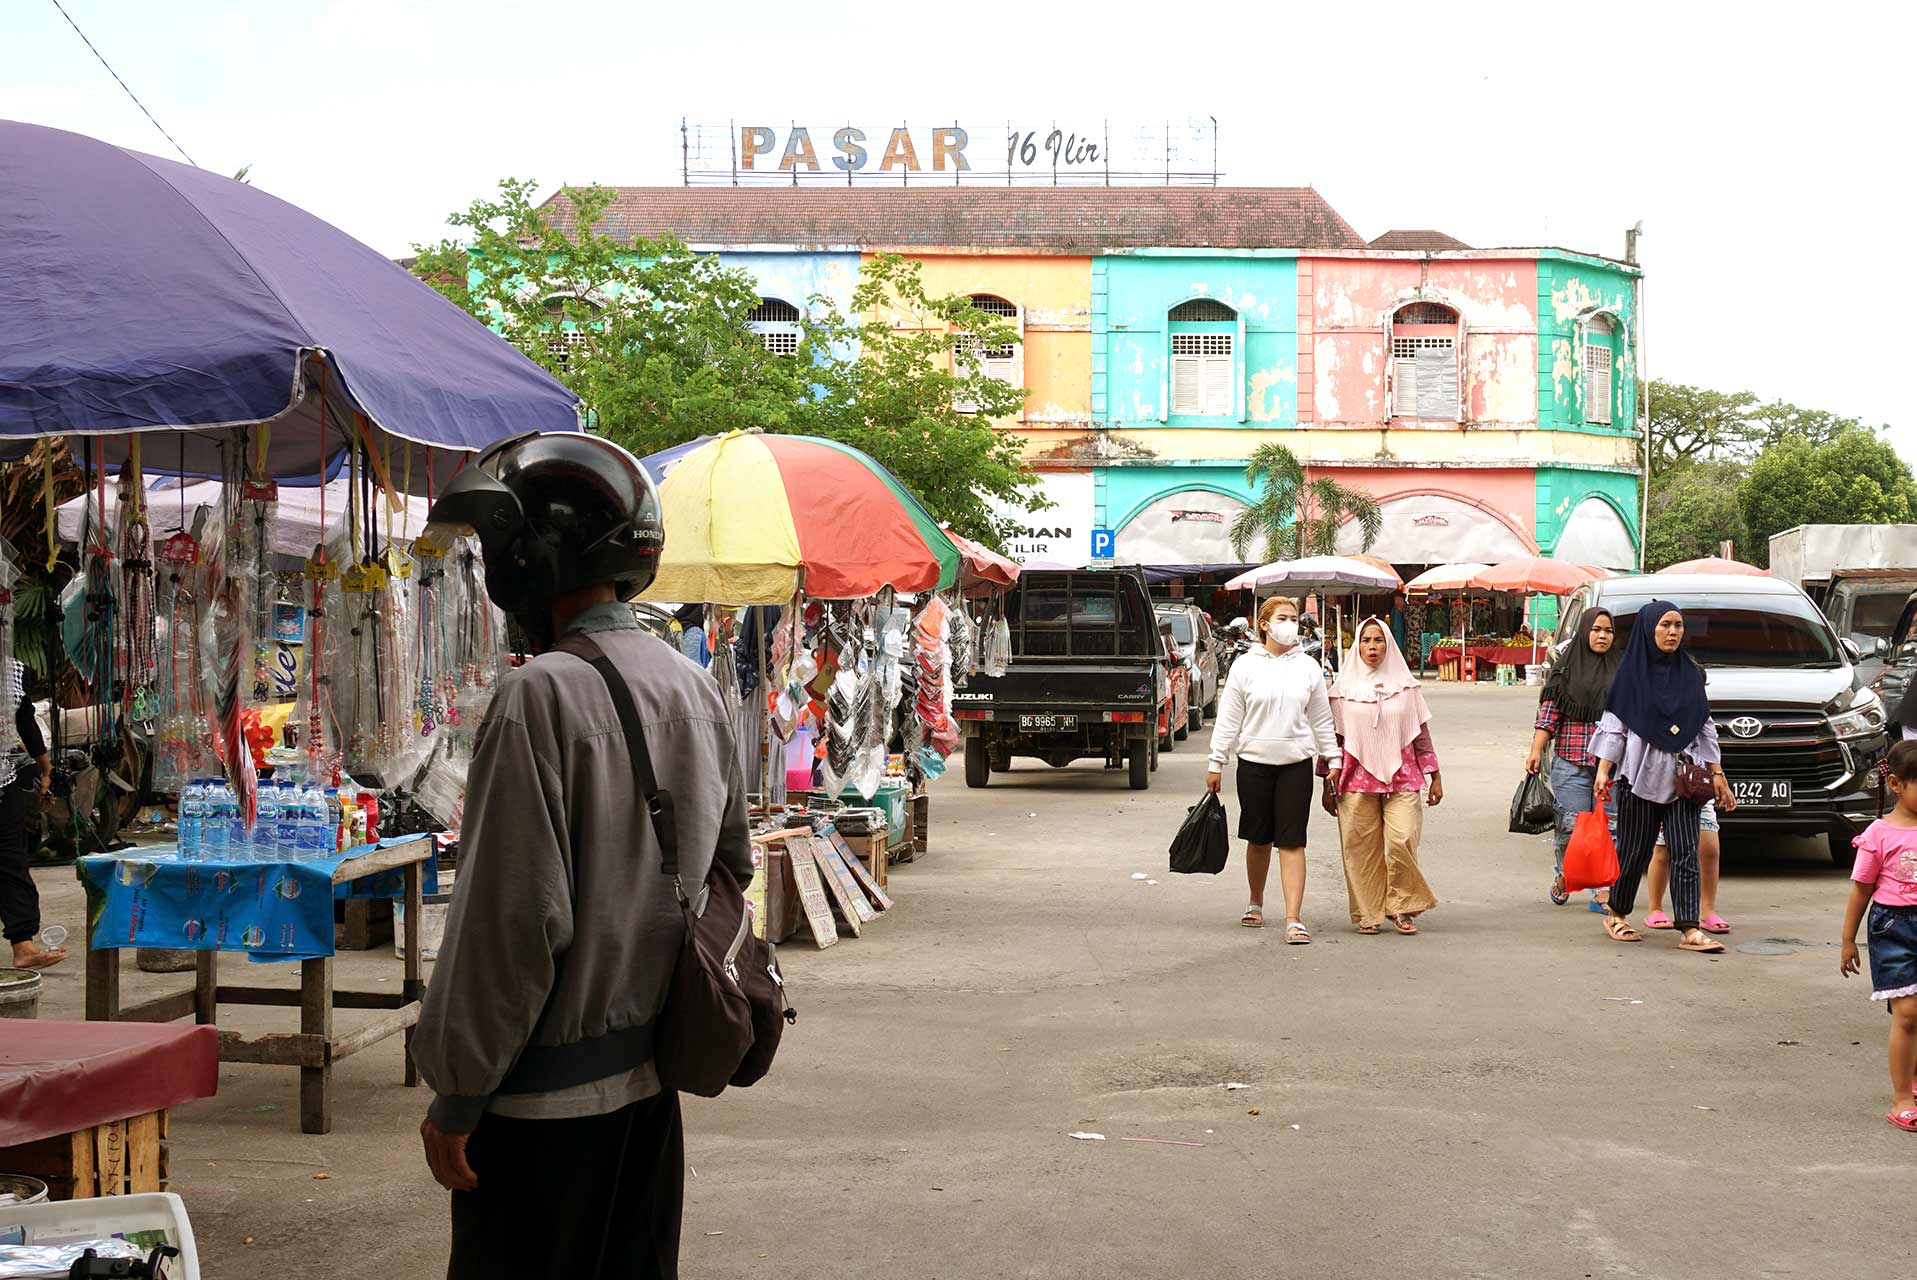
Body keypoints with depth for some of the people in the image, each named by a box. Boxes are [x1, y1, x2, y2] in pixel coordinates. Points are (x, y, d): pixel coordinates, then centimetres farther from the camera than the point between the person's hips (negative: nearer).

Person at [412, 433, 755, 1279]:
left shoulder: (542, 696, -18)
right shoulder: (698, 691, 7)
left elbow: (513, 917, -20)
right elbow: (730, 868, 15)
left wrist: (455, 1098, -13)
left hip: (548, 1095, -8)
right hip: (653, 1081, 8)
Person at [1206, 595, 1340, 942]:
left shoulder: (1308, 667, 6)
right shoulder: (1245, 666, 1)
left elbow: (1321, 719, 11)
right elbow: (1228, 719, 3)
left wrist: (1333, 759, 7)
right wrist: (1216, 763, 0)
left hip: (1296, 763, 0)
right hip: (1254, 761, 0)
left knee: (1292, 841, -5)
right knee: (1258, 839, 10)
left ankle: (1294, 918, -8)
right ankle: (1256, 904, 31)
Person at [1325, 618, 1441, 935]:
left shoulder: (1405, 685, 8)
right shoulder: (1344, 688, 7)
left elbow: (1421, 733, 11)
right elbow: (1333, 739, 9)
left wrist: (1434, 776, 8)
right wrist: (1328, 785, 8)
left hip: (1402, 778, 0)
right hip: (1358, 780, 0)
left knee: (1402, 842, -12)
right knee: (1362, 849, -1)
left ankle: (1401, 908, 5)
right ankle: (1368, 913, 11)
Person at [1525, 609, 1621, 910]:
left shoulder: (1621, 669, 11)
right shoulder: (1566, 667, 6)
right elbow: (1549, 712, 4)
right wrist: (1536, 750, -4)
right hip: (1571, 760, -2)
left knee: (1609, 827, -2)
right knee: (1571, 825, -3)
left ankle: (1603, 891, 3)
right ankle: (1562, 875, 23)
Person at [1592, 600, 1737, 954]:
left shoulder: (1690, 673, 11)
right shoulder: (1631, 671, 0)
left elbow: (1705, 726, 14)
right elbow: (1613, 724, -1)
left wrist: (1716, 773, 9)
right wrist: (1603, 771, -10)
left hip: (1681, 775, 3)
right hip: (1640, 775, -3)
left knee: (1686, 852, -5)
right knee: (1635, 849, 4)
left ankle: (1689, 929, -8)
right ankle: (1616, 913, 24)